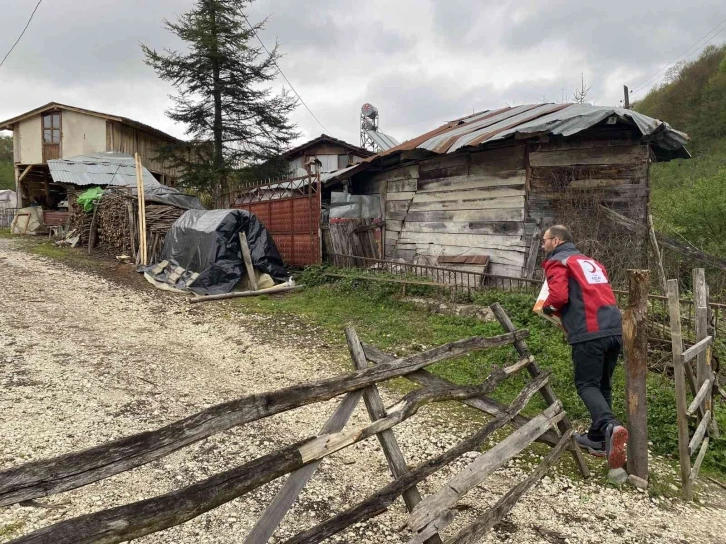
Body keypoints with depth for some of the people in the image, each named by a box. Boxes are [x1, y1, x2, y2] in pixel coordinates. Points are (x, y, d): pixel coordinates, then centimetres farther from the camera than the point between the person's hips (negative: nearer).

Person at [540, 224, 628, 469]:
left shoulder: (557, 262, 3)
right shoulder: (590, 262, 27)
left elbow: (559, 296, -12)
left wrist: (547, 307, 9)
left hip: (589, 333, -7)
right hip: (615, 329, 7)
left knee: (587, 385, -1)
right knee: (603, 385, 15)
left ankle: (610, 427, -23)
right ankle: (598, 438, 22)